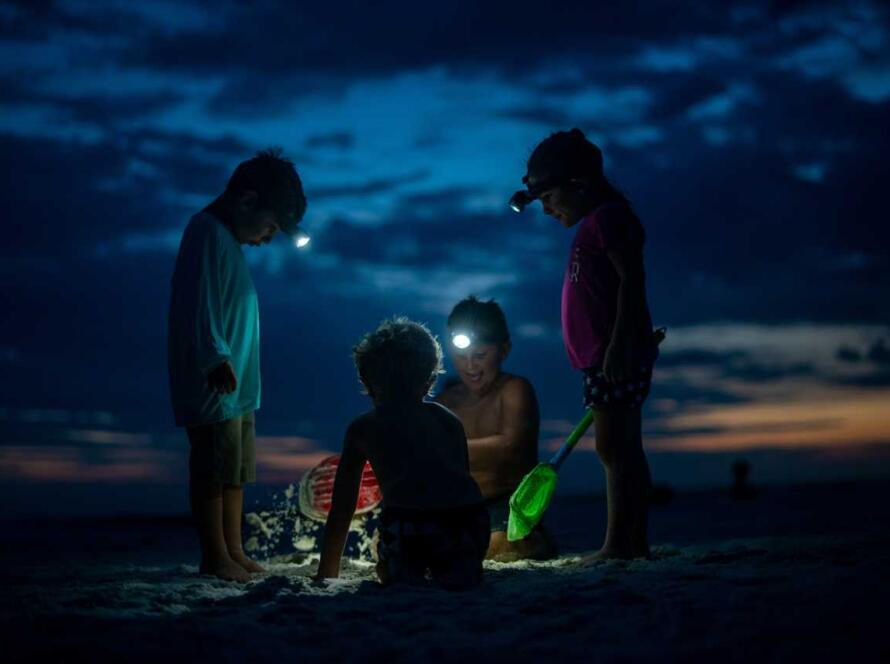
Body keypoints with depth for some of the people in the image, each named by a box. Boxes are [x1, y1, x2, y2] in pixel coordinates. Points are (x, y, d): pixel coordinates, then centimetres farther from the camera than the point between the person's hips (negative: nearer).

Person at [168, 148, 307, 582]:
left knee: (235, 473, 13)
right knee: (214, 472, -5)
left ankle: (234, 553, 19)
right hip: (213, 386, -10)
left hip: (237, 386, 10)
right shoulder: (208, 233, -13)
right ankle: (216, 557, 1)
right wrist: (216, 360, -30)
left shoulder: (228, 239, 18)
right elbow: (199, 306, -22)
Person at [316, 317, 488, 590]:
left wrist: (326, 575, 35)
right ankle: (459, 573, -9)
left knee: (399, 579, 23)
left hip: (409, 521, -2)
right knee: (460, 580, 25)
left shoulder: (362, 427, 23)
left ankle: (406, 576, -10)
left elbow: (341, 510, 26)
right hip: (468, 518, 2)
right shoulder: (449, 420, 29)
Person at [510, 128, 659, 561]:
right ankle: (636, 542, 12)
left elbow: (632, 279, -19)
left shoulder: (608, 217, -9)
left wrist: (618, 344, -25)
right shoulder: (595, 224, 21)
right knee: (625, 449, 9)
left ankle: (618, 543, -14)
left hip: (615, 357, -11)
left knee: (613, 448, -12)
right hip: (605, 359, 11)